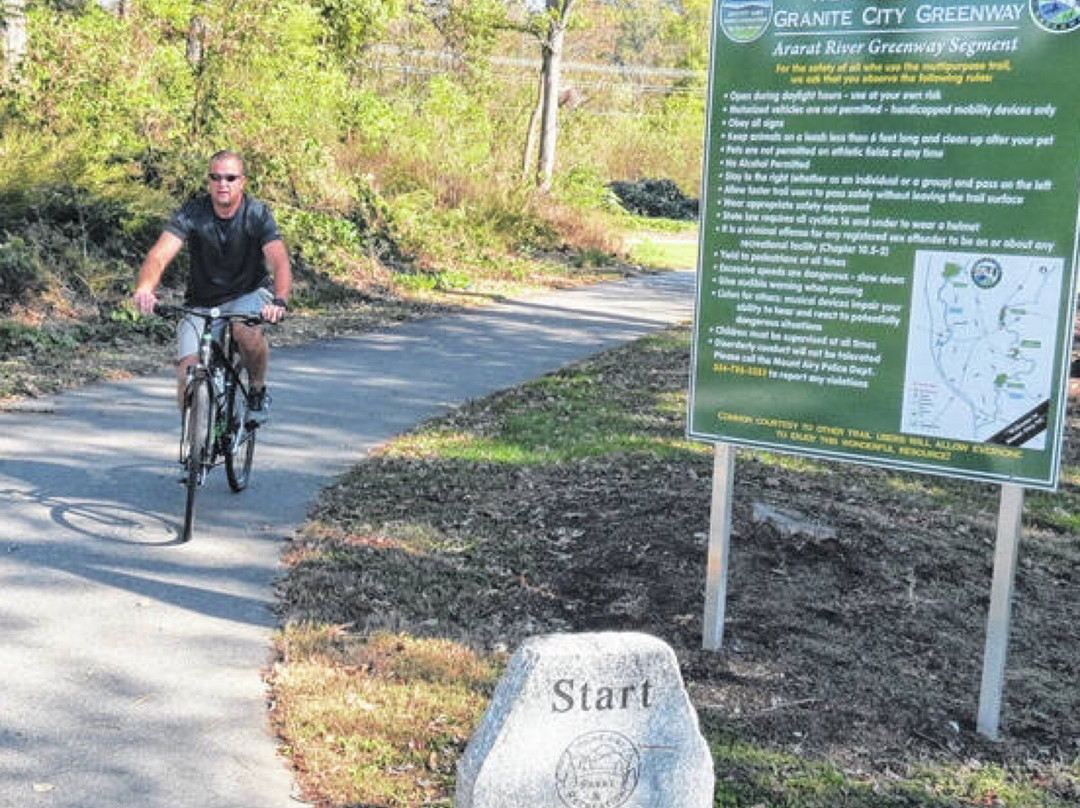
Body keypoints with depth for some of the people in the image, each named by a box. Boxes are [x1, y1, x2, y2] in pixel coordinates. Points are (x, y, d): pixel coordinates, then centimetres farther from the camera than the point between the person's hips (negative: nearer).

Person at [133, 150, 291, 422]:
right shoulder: (192, 213, -14)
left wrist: (279, 302, -49)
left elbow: (280, 263, -28)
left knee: (246, 330, -36)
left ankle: (258, 390, -7)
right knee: (187, 375, -15)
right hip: (201, 302, 1)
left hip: (249, 295, -1)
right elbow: (159, 255, -27)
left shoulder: (257, 214, -16)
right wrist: (145, 288, -49)